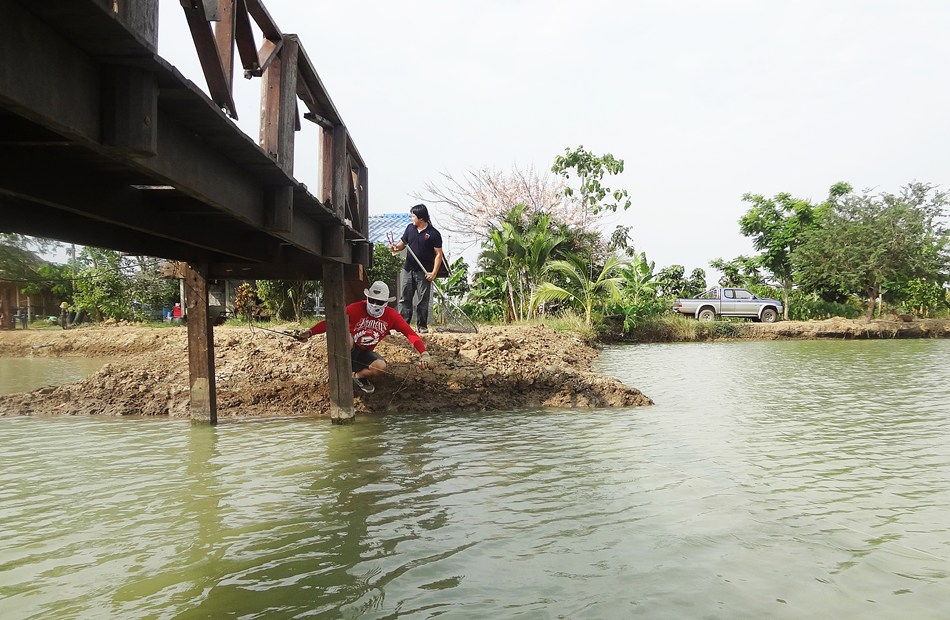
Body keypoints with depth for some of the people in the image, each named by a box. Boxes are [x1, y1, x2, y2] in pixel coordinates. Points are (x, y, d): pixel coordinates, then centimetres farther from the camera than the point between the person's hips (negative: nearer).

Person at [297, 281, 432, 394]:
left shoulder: (391, 315, -11)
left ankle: (358, 375, 6)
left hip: (365, 353, 3)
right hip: (348, 350, -2)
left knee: (381, 366, -30)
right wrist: (310, 332, -39)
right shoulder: (356, 308, -20)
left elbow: (410, 333, -17)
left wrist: (424, 353, -32)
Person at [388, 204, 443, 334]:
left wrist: (434, 273, -16)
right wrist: (396, 247, -8)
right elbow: (403, 243, 17)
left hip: (424, 272, -5)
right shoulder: (410, 228, 7)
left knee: (423, 300, 1)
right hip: (408, 269, 5)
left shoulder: (433, 233, -9)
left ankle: (422, 326, 9)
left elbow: (438, 254, -8)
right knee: (405, 298, 5)